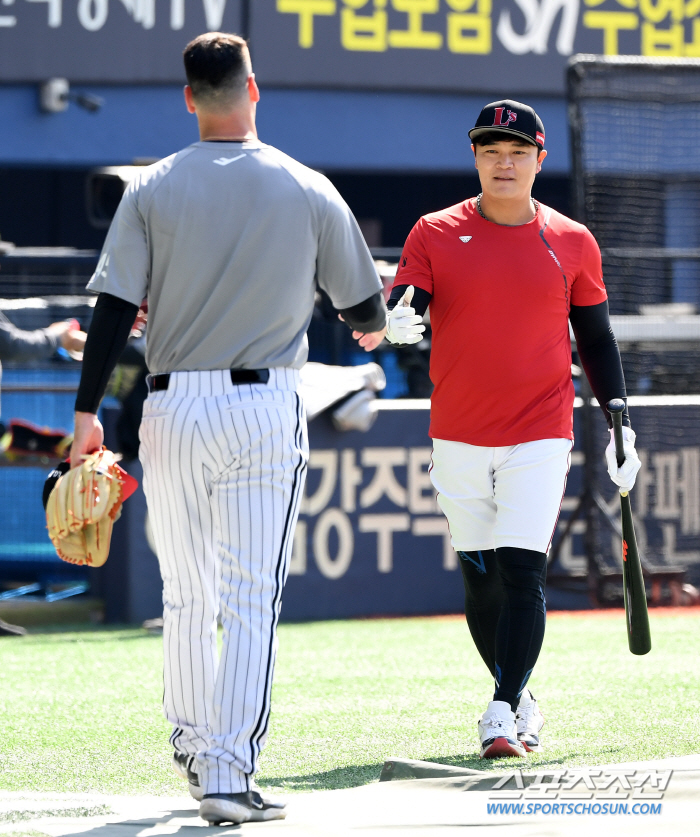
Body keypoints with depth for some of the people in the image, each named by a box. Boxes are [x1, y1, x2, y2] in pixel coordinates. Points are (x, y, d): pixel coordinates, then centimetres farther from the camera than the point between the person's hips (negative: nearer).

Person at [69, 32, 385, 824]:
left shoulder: (152, 190, 0)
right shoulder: (310, 192, 1)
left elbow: (114, 307, -7)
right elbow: (364, 308, 9)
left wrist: (88, 411, -5)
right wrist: (371, 326, 33)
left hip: (172, 405, 2)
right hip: (266, 409, -2)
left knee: (186, 595, 16)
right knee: (251, 599, -4)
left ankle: (193, 746, 29)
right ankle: (229, 774, -13)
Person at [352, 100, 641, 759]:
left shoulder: (572, 243, 4)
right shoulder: (434, 235, 2)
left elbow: (595, 339, 12)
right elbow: (398, 314, -7)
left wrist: (618, 423, 9)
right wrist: (387, 326, -31)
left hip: (540, 438, -1)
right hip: (458, 437, 2)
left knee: (522, 571, -14)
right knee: (479, 576, 8)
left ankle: (504, 715, -14)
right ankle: (518, 701, 24)